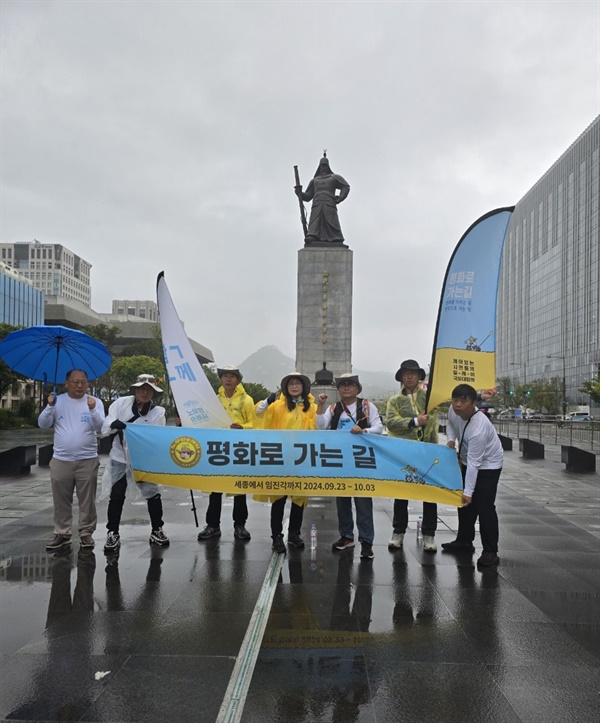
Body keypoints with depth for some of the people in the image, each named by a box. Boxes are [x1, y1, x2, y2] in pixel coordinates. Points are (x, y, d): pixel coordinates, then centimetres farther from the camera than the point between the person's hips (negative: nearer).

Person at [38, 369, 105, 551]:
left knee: (87, 500, 6)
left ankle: (86, 533, 17)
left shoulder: (95, 402, -2)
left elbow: (100, 427, -12)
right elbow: (43, 424, -1)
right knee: (61, 500, 10)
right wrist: (50, 407, -17)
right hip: (60, 460, 2)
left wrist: (92, 409, -28)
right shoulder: (58, 401, 3)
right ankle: (62, 534, 22)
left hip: (87, 460, -1)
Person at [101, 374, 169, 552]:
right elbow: (105, 427, -8)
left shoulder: (158, 412, -7)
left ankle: (157, 531, 23)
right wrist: (114, 424, -31)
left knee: (153, 494, 5)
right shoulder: (121, 403, -5)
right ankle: (113, 534, 16)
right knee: (116, 496, 1)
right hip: (120, 458, 0)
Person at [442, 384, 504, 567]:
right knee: (464, 503, 15)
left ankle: (490, 552, -5)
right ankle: (464, 541, 30)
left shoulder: (478, 428, -37)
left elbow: (474, 463, -34)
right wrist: (451, 439, -12)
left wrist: (468, 492, -32)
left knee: (484, 506, -13)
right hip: (467, 460, 8)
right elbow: (450, 424, 9)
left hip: (487, 464, -8)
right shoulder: (454, 410, -16)